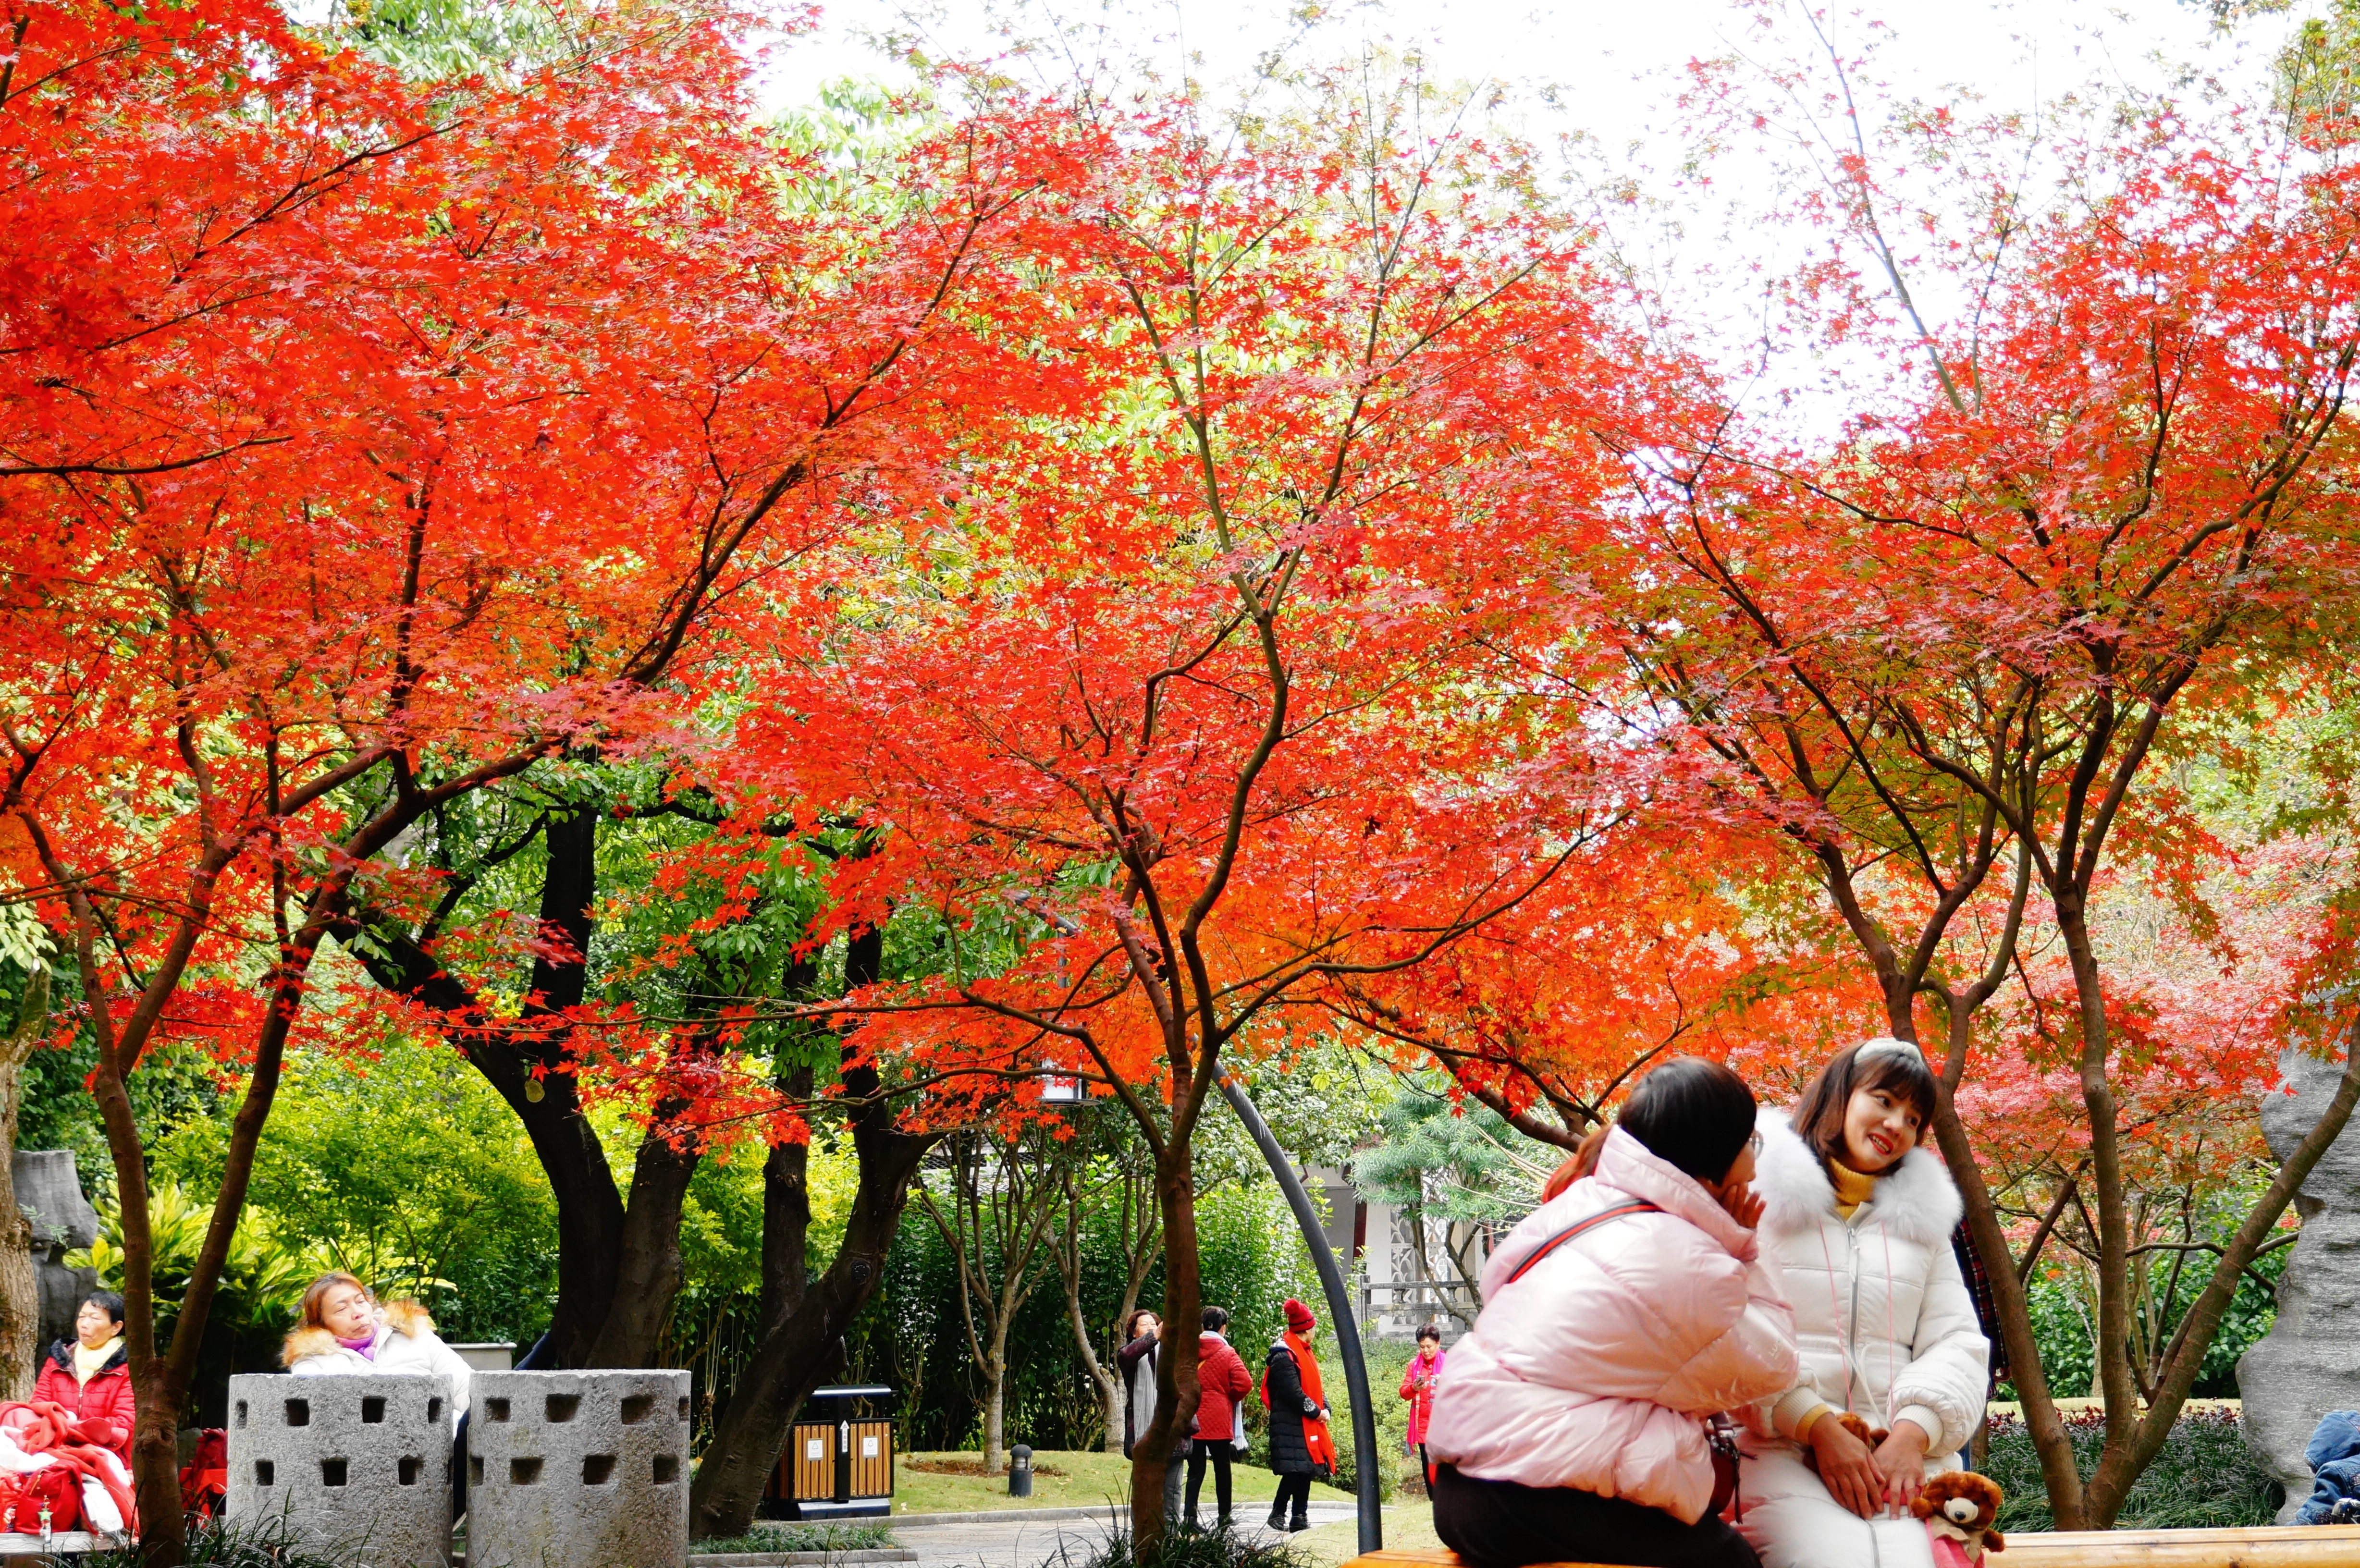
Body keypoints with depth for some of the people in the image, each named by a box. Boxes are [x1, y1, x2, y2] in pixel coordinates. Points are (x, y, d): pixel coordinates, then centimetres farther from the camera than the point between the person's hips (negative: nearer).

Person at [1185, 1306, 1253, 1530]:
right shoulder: (1227, 1354, -6)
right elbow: (1244, 1384, -13)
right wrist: (1229, 1399, 5)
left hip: (1191, 1419, 3)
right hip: (1218, 1421, -3)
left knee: (1195, 1469, 6)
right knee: (1222, 1468, 8)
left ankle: (1190, 1516, -7)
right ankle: (1224, 1518, 13)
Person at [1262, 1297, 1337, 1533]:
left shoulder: (1304, 1353, 17)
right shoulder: (1284, 1356, -15)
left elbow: (1315, 1386, 19)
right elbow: (1293, 1392, -20)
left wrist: (1325, 1409, 3)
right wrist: (1316, 1412, -13)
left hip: (1308, 1423, 10)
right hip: (1291, 1424, -10)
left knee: (1306, 1469, 10)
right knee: (1294, 1471, -12)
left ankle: (1300, 1517, 16)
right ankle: (1278, 1514, -6)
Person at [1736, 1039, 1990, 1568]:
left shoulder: (1922, 1216, 24)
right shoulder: (1761, 1194, 7)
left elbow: (1957, 1345, 14)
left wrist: (1913, 1434, -5)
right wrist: (1818, 1427, -12)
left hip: (1903, 1455, 4)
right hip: (1780, 1453, -3)